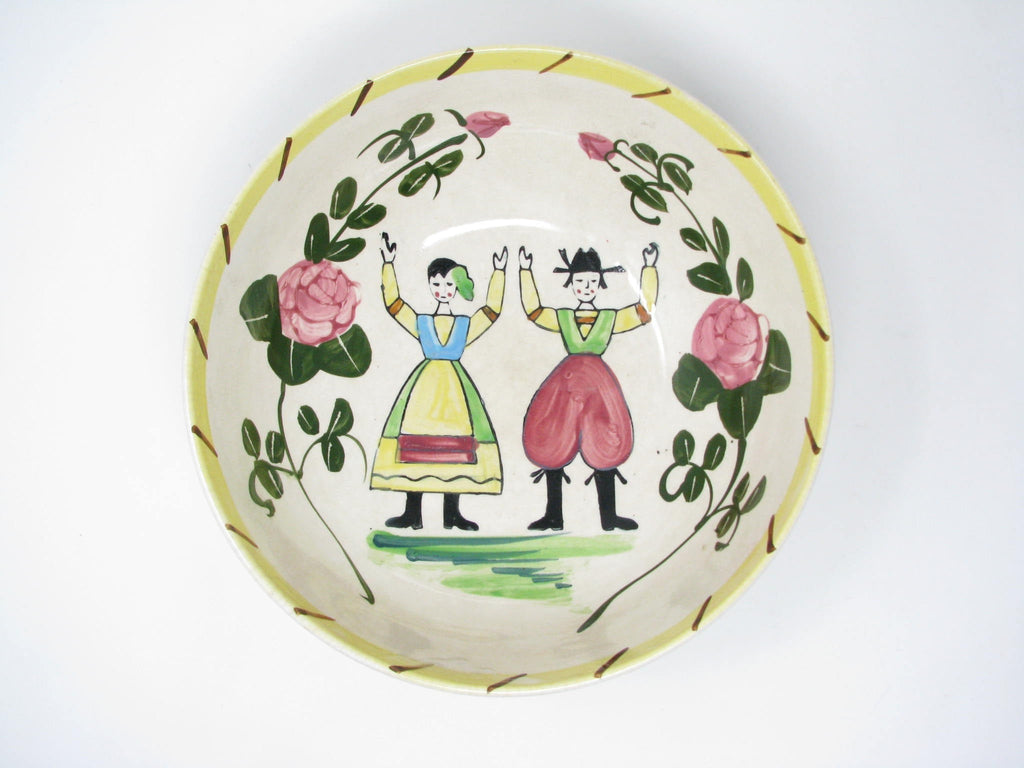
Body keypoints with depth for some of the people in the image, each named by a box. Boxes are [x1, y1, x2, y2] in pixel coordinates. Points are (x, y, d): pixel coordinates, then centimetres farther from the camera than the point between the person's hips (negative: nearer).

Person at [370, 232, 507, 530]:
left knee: (456, 444, -4)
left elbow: (493, 308, 6)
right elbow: (392, 301, 4)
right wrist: (388, 265, 1)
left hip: (455, 388, 1)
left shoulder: (466, 325, 10)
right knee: (413, 443, -7)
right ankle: (413, 512, -2)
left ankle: (452, 511, 3)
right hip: (424, 386, 0)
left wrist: (499, 272, 7)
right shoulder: (420, 323, 9)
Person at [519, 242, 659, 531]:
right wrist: (525, 271, 11)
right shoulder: (562, 318, 9)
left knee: (605, 445, -1)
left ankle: (608, 516, 9)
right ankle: (553, 515, 9)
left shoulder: (610, 319, 8)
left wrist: (649, 268, 6)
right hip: (565, 382, 0)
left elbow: (645, 308, 7)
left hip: (598, 383, 0)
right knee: (551, 444, -1)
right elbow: (533, 309, 11)